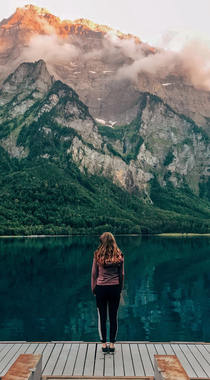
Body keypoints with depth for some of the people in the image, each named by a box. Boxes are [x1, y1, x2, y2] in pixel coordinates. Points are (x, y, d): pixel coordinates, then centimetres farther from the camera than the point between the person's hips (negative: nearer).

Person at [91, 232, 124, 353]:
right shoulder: (119, 256, -4)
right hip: (115, 288, 1)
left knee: (102, 317, 10)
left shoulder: (98, 255, -8)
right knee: (114, 316, 11)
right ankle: (112, 344, 18)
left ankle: (104, 344, 17)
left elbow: (94, 273, -1)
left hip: (101, 288, -1)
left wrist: (93, 289, 10)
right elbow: (121, 274, 3)